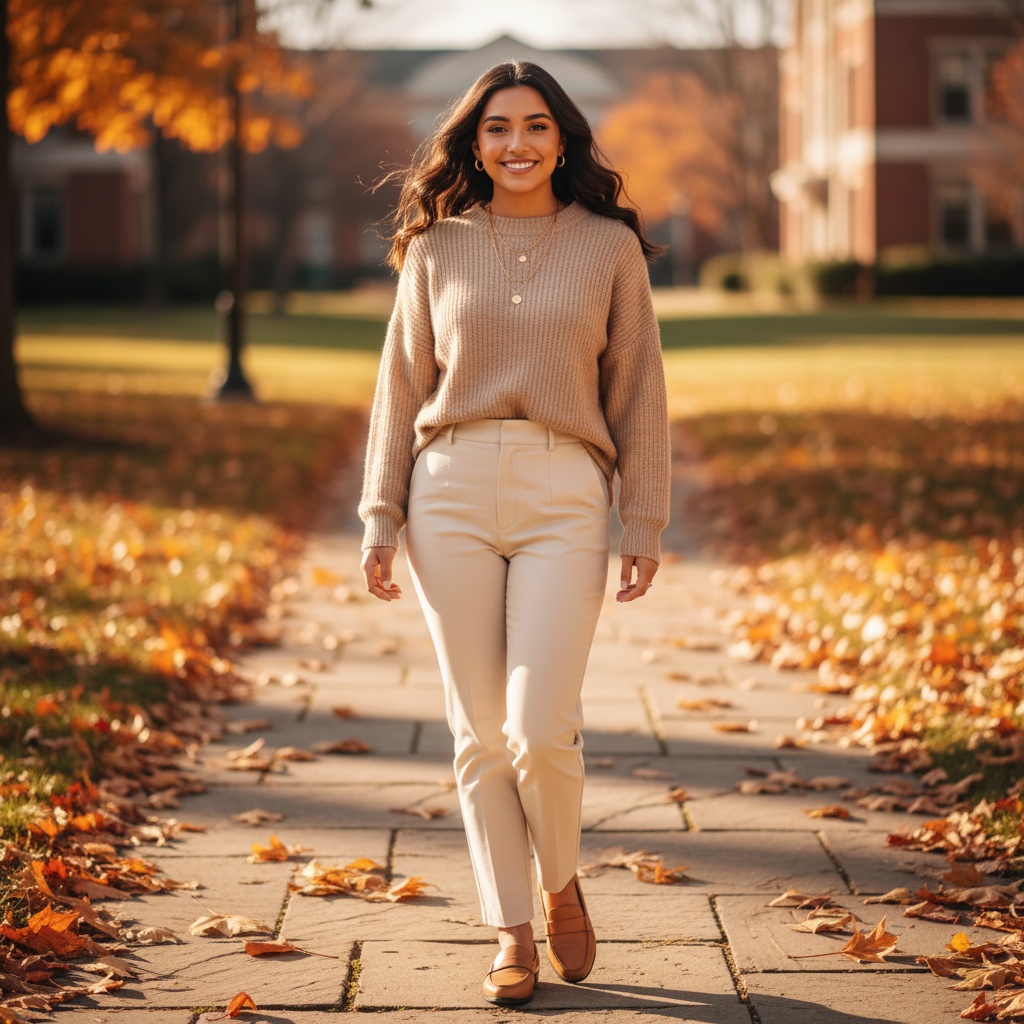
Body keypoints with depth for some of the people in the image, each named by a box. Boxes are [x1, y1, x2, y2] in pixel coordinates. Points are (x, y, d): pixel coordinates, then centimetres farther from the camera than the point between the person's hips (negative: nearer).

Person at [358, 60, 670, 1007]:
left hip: (563, 499, -1)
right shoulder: (438, 247, 10)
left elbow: (637, 392, 7)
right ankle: (512, 935, 13)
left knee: (541, 729, -12)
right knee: (482, 733, 1)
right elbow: (402, 386, 12)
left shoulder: (611, 246, 7)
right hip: (452, 492, 2)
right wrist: (380, 519, 6)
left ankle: (563, 885, 17)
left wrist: (644, 527, 2)